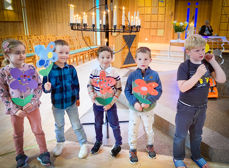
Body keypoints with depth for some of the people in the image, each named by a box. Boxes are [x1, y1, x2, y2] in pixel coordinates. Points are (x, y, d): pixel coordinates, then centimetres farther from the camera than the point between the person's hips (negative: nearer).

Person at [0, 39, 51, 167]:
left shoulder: (31, 68, -9)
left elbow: (39, 86, -4)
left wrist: (33, 102, -15)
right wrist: (15, 109, -12)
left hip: (32, 106, 0)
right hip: (16, 109, 0)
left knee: (38, 130, 11)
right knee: (18, 134, 17)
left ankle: (44, 153, 28)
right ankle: (20, 156, 37)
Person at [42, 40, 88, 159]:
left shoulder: (71, 69, -11)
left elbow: (76, 84, 0)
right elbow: (45, 87, -10)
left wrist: (77, 97, 7)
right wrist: (47, 88, -33)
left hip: (71, 102, 0)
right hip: (57, 104, 1)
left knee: (76, 125, 11)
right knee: (59, 125, 23)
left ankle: (83, 144, 30)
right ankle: (60, 142, 48)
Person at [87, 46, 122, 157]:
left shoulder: (114, 74, -12)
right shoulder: (94, 73, -8)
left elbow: (119, 89, -6)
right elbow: (89, 85, 5)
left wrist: (111, 103, -12)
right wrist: (91, 94, -14)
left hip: (110, 104, -2)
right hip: (97, 104, 3)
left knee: (114, 124, 10)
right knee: (98, 124, 20)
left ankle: (118, 144, 31)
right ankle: (98, 141, 44)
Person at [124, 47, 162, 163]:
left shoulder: (154, 74, -11)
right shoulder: (132, 75, -11)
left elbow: (159, 90, -7)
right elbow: (127, 91, -5)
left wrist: (148, 102, -19)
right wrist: (134, 102, -18)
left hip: (148, 109, 0)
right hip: (134, 109, 0)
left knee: (149, 129, 21)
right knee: (132, 131, 10)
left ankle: (150, 146, 48)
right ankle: (133, 149, 34)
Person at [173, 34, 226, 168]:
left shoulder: (207, 64, -5)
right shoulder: (184, 66, -19)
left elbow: (222, 79, -8)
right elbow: (182, 88, -26)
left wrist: (213, 61, -15)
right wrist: (198, 74, -36)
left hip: (202, 107, 5)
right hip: (186, 108, -4)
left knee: (197, 134, 24)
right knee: (181, 135, 12)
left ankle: (196, 156, 47)